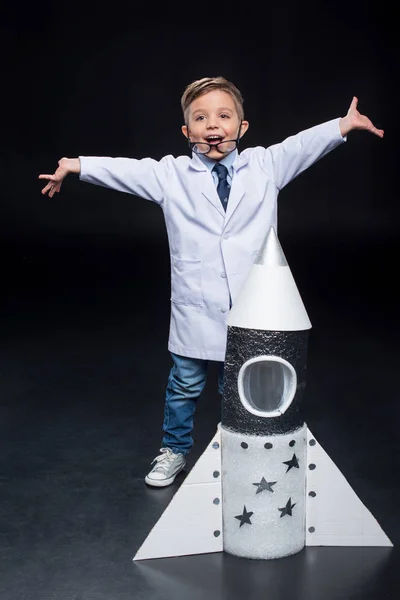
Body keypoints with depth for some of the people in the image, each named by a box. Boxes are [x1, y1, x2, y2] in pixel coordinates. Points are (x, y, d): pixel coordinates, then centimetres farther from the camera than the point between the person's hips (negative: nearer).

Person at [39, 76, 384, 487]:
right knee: (185, 384, 13)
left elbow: (302, 147, -1)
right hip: (195, 307, 0)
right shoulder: (171, 175, 1)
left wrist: (344, 124, -12)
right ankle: (174, 450, 34)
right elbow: (125, 170, -2)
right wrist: (77, 166, -7)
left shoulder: (264, 165, 3)